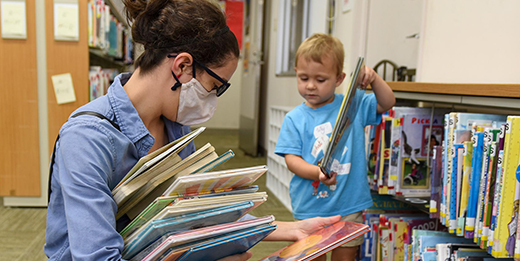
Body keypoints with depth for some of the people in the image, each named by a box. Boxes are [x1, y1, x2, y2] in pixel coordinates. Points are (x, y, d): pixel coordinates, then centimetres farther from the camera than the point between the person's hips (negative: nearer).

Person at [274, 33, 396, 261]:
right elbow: (291, 159, -8)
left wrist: (373, 78, -15)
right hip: (310, 209, 0)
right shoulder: (294, 118, -3)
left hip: (349, 206, 1)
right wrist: (316, 172, -26)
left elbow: (387, 102, 3)